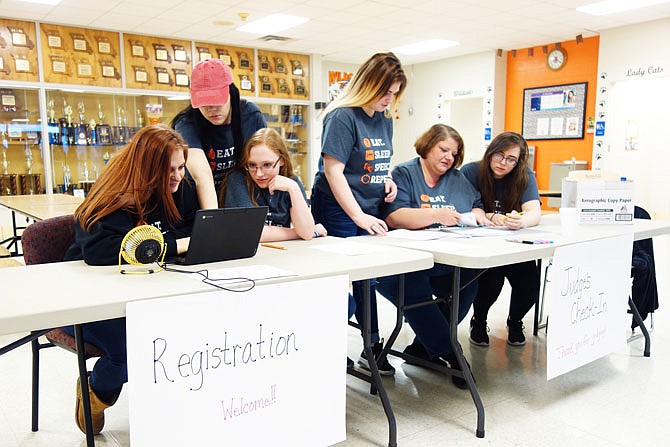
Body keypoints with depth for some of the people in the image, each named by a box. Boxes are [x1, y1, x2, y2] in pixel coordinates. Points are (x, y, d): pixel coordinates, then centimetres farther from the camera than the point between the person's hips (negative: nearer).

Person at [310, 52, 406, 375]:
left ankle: (371, 347, 24)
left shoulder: (385, 119, 12)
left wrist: (387, 179, 2)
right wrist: (359, 217, -21)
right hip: (339, 212, -8)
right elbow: (333, 171, -18)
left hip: (370, 213, 8)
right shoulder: (342, 117, -13)